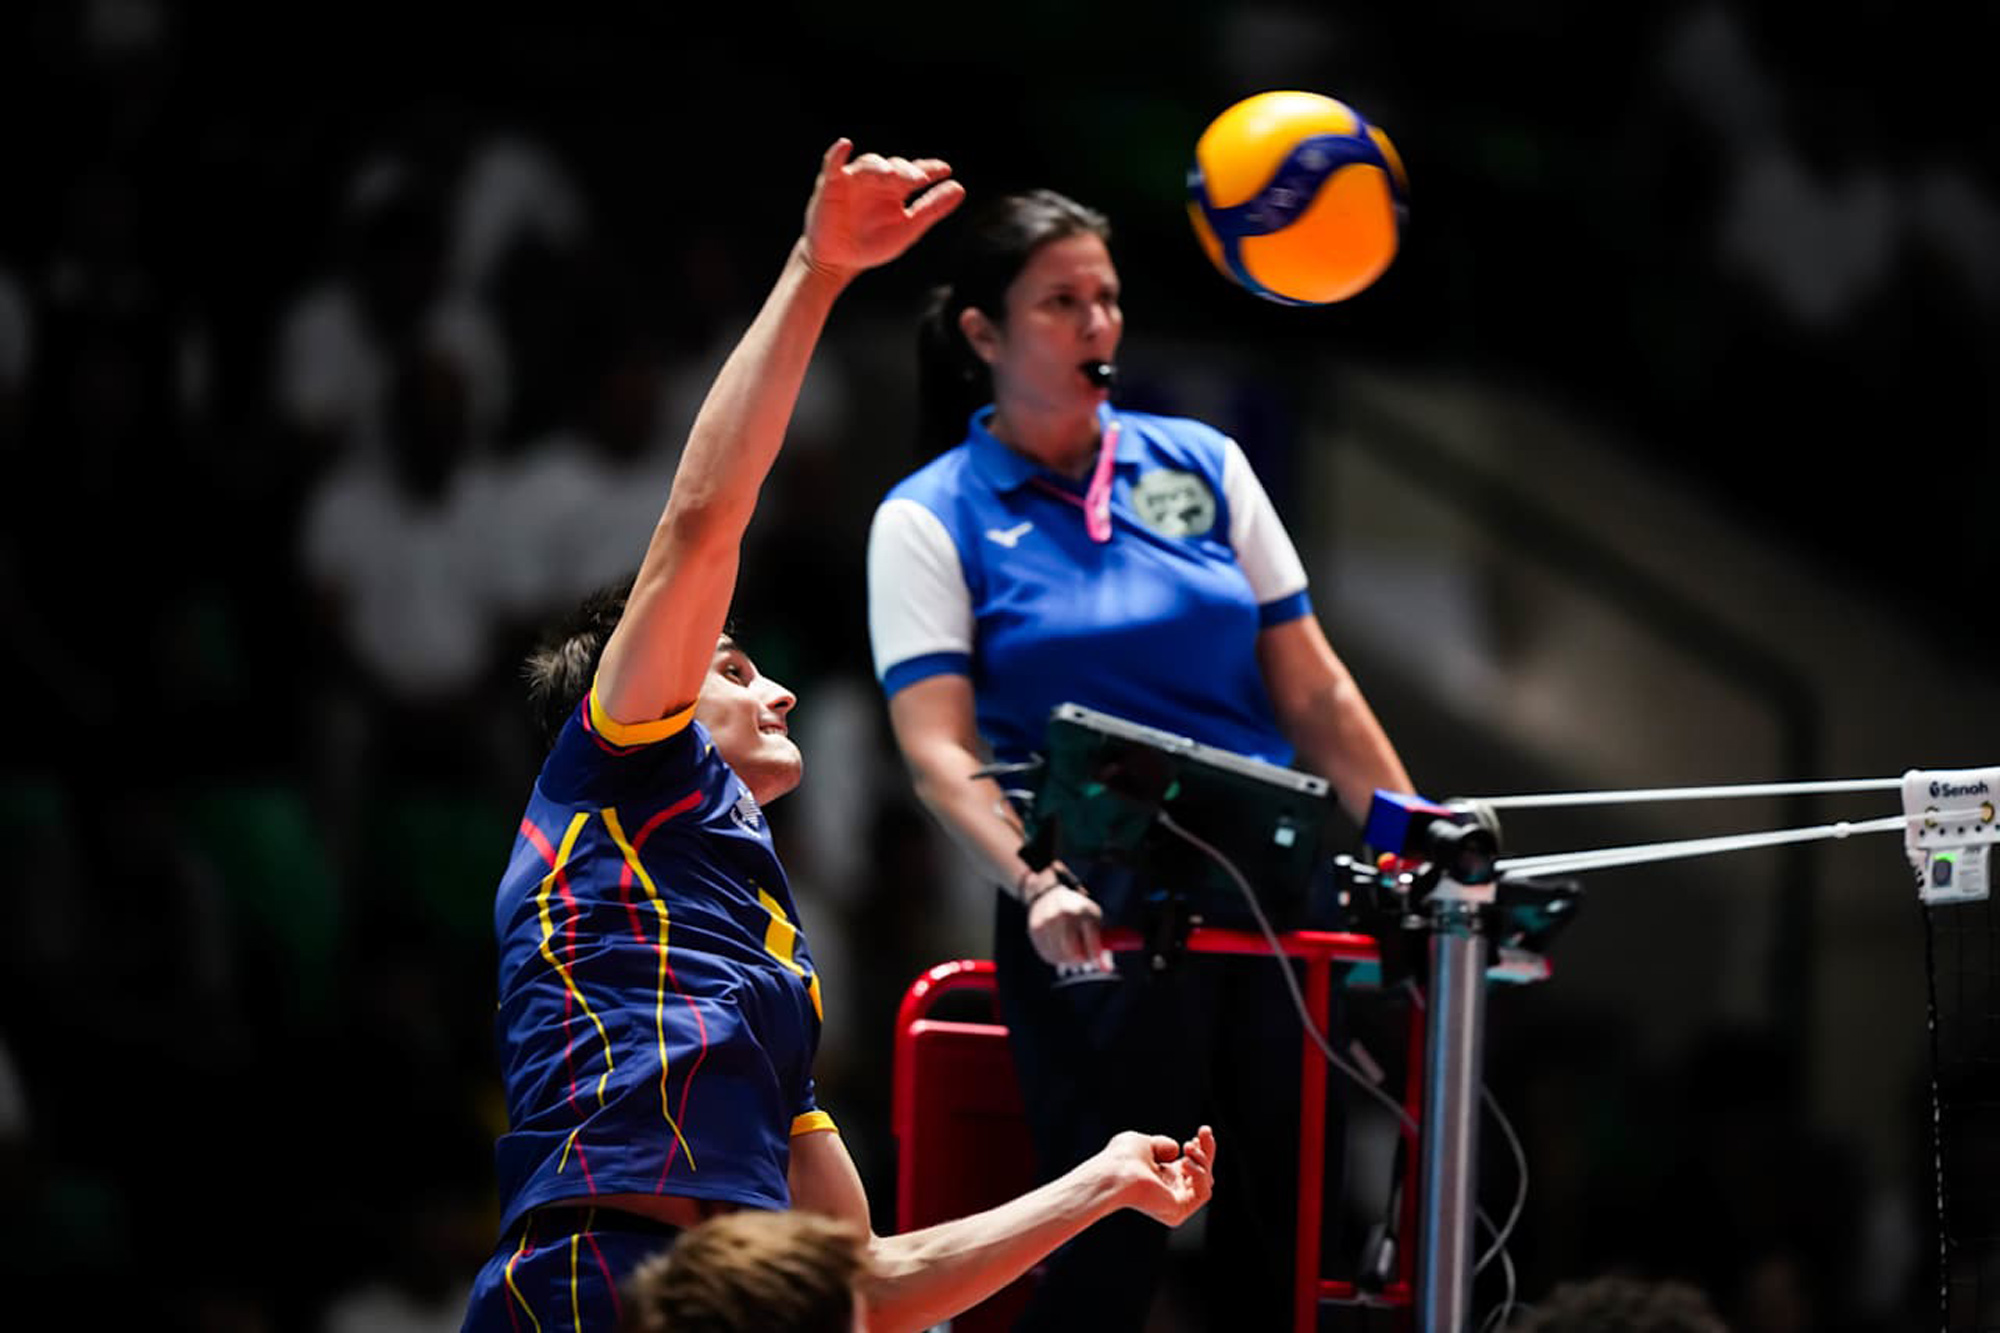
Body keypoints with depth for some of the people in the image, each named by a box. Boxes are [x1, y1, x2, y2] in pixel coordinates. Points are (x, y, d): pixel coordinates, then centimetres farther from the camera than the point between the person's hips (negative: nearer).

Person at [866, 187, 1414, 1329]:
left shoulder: (1203, 465, 10)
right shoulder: (932, 518, 0)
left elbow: (1312, 691, 10)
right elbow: (937, 745, -10)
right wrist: (1035, 885, -27)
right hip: (1097, 925, -4)